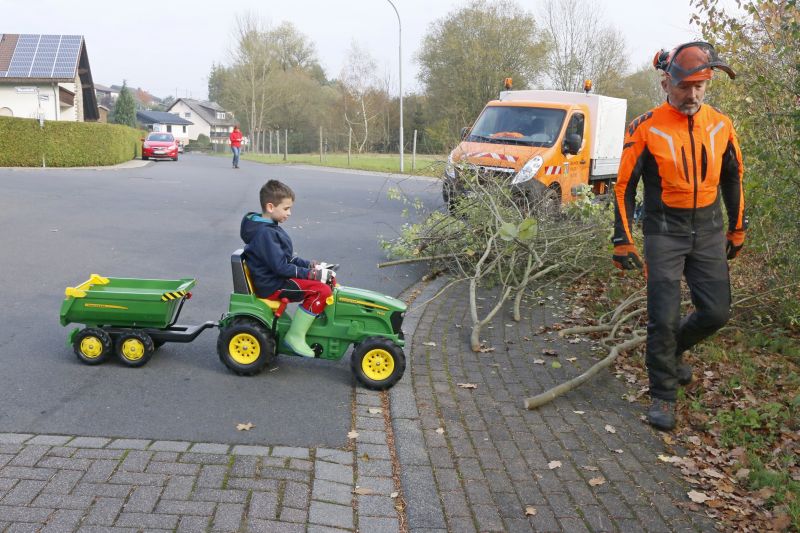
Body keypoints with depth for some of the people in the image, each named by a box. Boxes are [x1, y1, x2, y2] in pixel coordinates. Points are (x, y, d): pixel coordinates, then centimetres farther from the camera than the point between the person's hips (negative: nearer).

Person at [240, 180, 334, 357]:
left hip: (275, 278, 11)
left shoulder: (269, 228, 13)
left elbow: (286, 258, 20)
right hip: (271, 286, -11)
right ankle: (295, 336, -14)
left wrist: (309, 265, 7)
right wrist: (310, 273, -19)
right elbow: (280, 266, -24)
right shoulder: (265, 233, -20)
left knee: (321, 281, 13)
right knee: (322, 290, -22)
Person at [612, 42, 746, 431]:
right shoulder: (646, 128, -10)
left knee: (716, 312, 2)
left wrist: (737, 230, 18)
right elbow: (624, 186, -7)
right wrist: (623, 242, -9)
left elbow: (733, 178, 14)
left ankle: (672, 349, 32)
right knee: (663, 318, -5)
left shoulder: (720, 125, 1)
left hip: (709, 231, 4)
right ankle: (663, 396, 11)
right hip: (664, 233, -4)